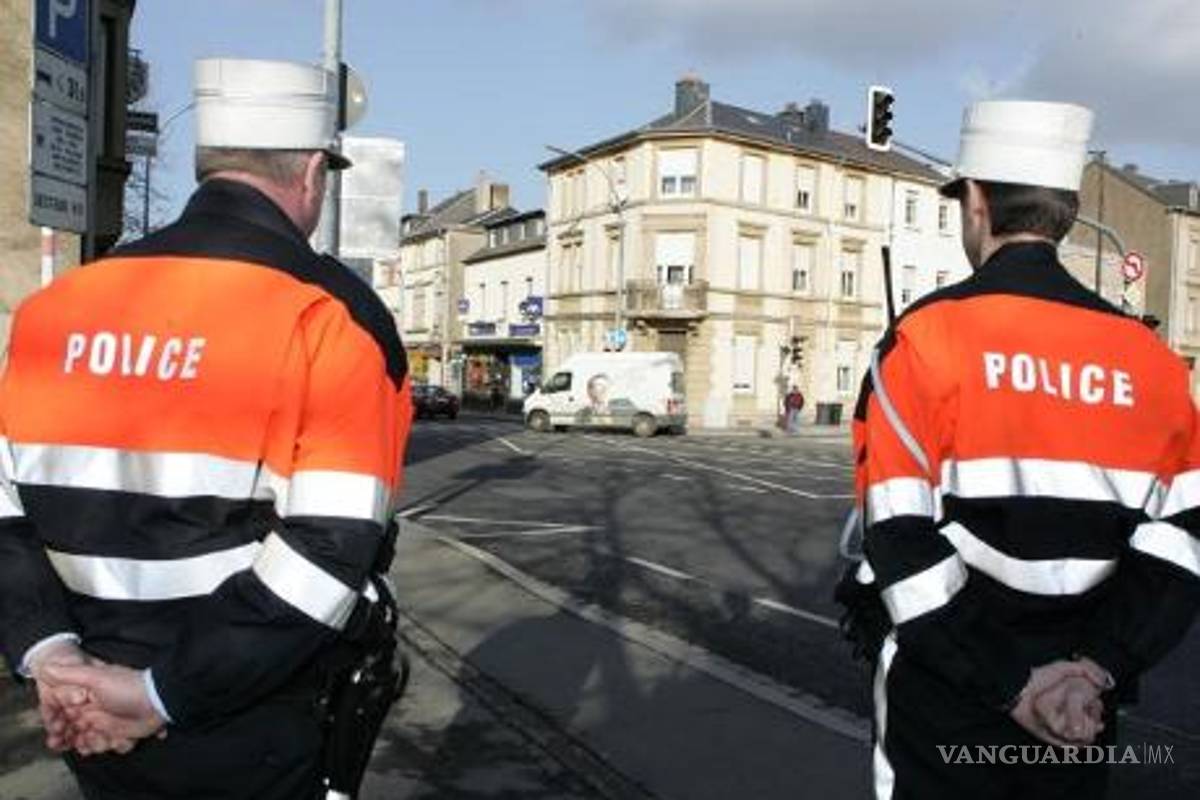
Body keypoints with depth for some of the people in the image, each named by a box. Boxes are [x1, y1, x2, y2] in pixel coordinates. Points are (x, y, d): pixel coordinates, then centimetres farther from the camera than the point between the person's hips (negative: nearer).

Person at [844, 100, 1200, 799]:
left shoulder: (926, 338, -13)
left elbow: (903, 542, -18)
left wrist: (1009, 684, -13)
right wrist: (1097, 667, -10)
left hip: (946, 712, -3)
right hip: (1082, 715, 4)